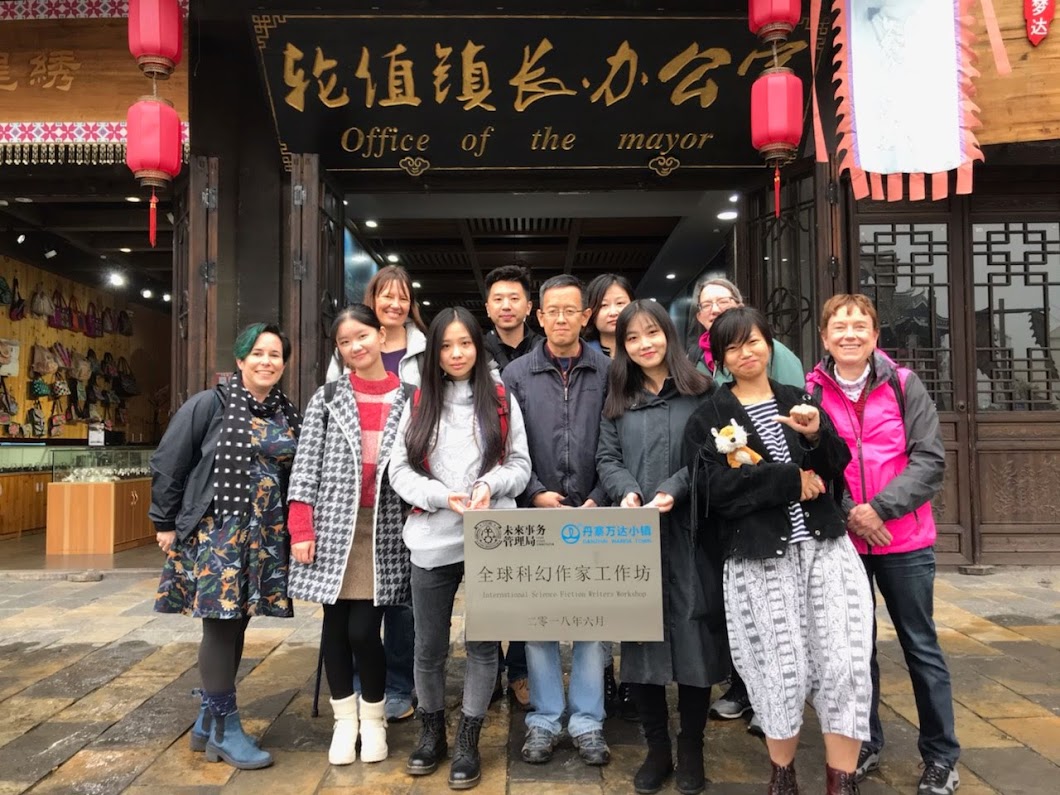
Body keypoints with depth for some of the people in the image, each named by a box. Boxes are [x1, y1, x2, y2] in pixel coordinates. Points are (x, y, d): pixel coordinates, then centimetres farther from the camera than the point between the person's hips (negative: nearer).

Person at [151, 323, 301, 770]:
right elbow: (167, 464, -3)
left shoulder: (287, 415, 8)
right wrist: (166, 522, -2)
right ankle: (225, 729, 10)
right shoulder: (210, 405, -6)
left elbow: (295, 476, 12)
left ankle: (209, 723, 25)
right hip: (215, 530, -5)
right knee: (221, 624, -3)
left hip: (266, 535, 5)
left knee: (236, 624, 11)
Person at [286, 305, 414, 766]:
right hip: (333, 526, 1)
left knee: (364, 629, -4)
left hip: (383, 529, -1)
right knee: (336, 625, 7)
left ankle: (373, 717, 21)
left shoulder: (408, 399, 4)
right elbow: (305, 466, 1)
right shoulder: (327, 398, 5)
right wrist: (301, 529, -6)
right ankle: (345, 719, 26)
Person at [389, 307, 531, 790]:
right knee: (429, 647, 11)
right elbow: (399, 470, 1)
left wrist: (490, 485, -16)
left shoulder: (502, 401, 4)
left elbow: (520, 465, 4)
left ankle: (468, 742, 23)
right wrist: (442, 496, -14)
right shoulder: (418, 404, 5)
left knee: (483, 643, 7)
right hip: (432, 540, 1)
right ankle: (432, 732, 33)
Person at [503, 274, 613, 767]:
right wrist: (536, 493, -9)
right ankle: (543, 720, 21)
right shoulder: (516, 375, 5)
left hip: (592, 514, 0)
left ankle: (587, 721, 19)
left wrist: (598, 500, -8)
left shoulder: (608, 373, 3)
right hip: (535, 514, 0)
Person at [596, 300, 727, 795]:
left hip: (689, 534, -2)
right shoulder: (617, 400, 13)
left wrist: (672, 490, -18)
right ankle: (657, 749, 22)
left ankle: (691, 753, 21)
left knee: (694, 639, 3)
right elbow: (607, 458, 5)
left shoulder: (700, 393, 4)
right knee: (641, 641, 6)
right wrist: (627, 493, -14)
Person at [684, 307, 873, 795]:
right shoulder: (708, 419, 3)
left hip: (825, 547, 3)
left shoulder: (799, 401, 14)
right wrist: (791, 479, -10)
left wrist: (816, 436, -14)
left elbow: (836, 470, 6)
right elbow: (716, 487, -10)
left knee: (845, 664, -3)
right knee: (782, 671, 3)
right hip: (759, 559, -3)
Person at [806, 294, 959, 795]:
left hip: (904, 540, 0)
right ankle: (864, 745, 30)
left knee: (921, 648, 10)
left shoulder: (903, 384, -3)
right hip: (841, 541, 1)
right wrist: (848, 512, -13)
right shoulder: (811, 392, -2)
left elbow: (929, 461, -6)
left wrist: (880, 509, -16)